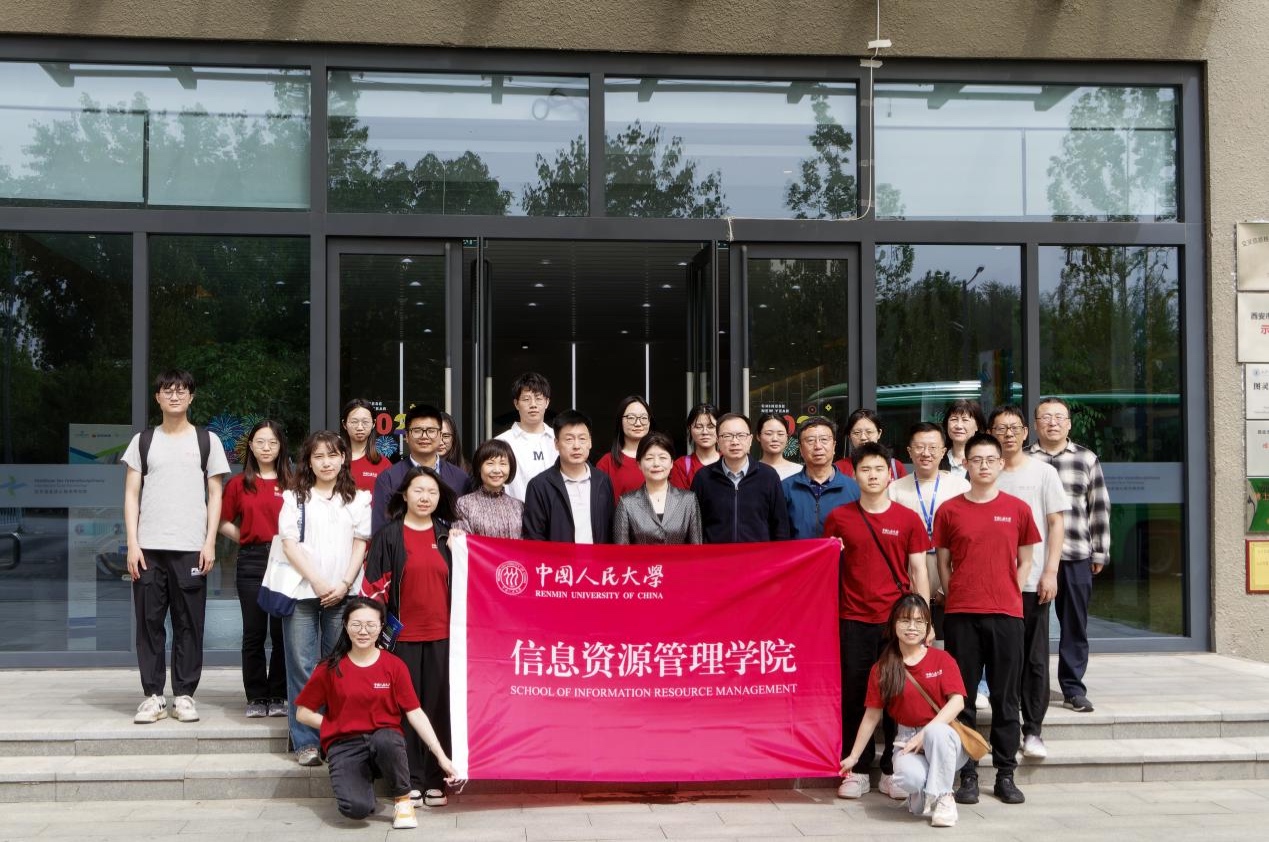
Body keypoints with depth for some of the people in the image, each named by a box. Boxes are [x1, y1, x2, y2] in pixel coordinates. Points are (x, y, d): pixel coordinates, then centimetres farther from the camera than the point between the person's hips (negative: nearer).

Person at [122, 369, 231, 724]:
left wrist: (210, 543, -3)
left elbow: (215, 495, 7)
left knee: (189, 624, 0)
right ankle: (153, 696, 9)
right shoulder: (143, 441, 11)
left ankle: (184, 695, 8)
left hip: (190, 548, -1)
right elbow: (131, 494, 8)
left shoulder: (206, 441, 9)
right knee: (149, 622, 1)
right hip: (149, 548, 1)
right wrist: (132, 544, -2)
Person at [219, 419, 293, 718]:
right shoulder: (239, 484, 7)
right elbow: (224, 523, 13)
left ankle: (279, 697, 12)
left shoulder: (291, 484, 4)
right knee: (254, 634, 5)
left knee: (282, 633, 2)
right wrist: (248, 538, 2)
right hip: (251, 562, 1)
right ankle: (256, 697, 12)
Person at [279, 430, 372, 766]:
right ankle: (305, 742, 1)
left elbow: (360, 544, 8)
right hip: (302, 592, -1)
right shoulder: (295, 498, 7)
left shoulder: (357, 499, 11)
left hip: (343, 594, 1)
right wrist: (317, 582, -9)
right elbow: (289, 544, 0)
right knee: (302, 667, -3)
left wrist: (344, 584, -5)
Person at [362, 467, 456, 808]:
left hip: (442, 634, 2)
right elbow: (375, 585, -2)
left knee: (439, 706, 3)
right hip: (403, 635, -2)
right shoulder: (389, 535, 1)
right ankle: (410, 781, 8)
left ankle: (435, 780, 12)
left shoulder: (447, 535, 10)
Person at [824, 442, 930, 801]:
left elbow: (918, 571, 6)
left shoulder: (908, 519, 4)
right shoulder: (838, 518, 5)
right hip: (853, 620, 0)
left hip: (897, 619, 0)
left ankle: (893, 771, 14)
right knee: (854, 694, 3)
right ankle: (857, 770, 13)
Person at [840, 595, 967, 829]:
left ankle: (942, 797, -16)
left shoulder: (942, 660, -1)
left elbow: (957, 701, -13)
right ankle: (921, 796, 5)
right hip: (907, 738, 1)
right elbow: (872, 715, 8)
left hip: (944, 736, 0)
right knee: (908, 777, -34)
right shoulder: (882, 669, 2)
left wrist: (926, 734, -23)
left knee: (936, 731, -39)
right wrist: (853, 757, 11)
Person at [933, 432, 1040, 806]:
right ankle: (968, 775, 10)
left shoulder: (1017, 509, 5)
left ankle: (1006, 775, 15)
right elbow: (943, 561, 10)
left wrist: (1009, 595, 2)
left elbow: (1024, 561, 12)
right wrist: (956, 596, 2)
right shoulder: (949, 510, 4)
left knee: (1005, 698, 6)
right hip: (961, 614, 0)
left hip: (1006, 614, 0)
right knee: (962, 697, 3)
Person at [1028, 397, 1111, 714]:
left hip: (1076, 556, 1)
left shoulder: (1087, 459, 8)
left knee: (1075, 624, 4)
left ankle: (1073, 688, 13)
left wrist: (1100, 553, 6)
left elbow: (1100, 508, 9)